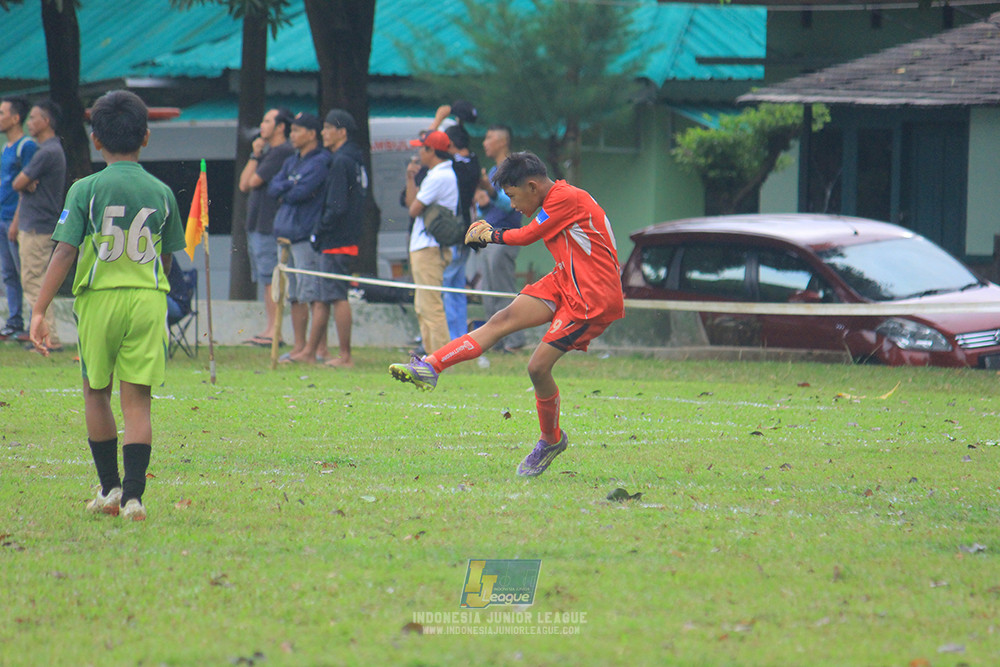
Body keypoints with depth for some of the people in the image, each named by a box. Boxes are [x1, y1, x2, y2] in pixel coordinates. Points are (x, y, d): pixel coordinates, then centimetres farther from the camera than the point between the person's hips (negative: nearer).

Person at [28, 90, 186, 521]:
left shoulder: (86, 190, -5)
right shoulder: (161, 193, 3)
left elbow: (64, 253, -11)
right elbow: (166, 259, 11)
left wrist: (39, 311, -9)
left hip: (100, 297, -1)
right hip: (148, 298, 1)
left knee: (96, 393, 17)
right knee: (138, 399, 1)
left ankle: (110, 488, 20)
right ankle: (134, 494, -9)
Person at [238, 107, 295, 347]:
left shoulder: (282, 152, -12)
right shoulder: (267, 151, 19)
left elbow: (253, 181, -15)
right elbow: (243, 184, 16)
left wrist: (255, 156, 0)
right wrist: (255, 155, 9)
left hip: (270, 225, -10)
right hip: (256, 225, 10)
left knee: (272, 279, -11)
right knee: (266, 281, 12)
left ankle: (274, 330, -12)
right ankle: (268, 329, 15)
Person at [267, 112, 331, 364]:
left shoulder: (321, 161, -8)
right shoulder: (291, 162, 20)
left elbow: (300, 193, -16)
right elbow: (273, 188, 10)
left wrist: (285, 192, 2)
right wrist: (291, 189, -7)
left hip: (307, 235, -9)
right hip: (287, 234, 9)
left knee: (313, 294, -9)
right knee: (294, 296, 10)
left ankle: (320, 348, -8)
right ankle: (300, 346, 15)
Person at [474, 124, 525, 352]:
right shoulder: (491, 172, 21)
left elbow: (510, 202, -21)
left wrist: (491, 192, -38)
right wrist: (482, 203, 2)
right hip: (488, 237, 9)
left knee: (504, 293, -11)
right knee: (489, 295, 8)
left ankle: (514, 342, -9)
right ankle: (497, 342, 12)